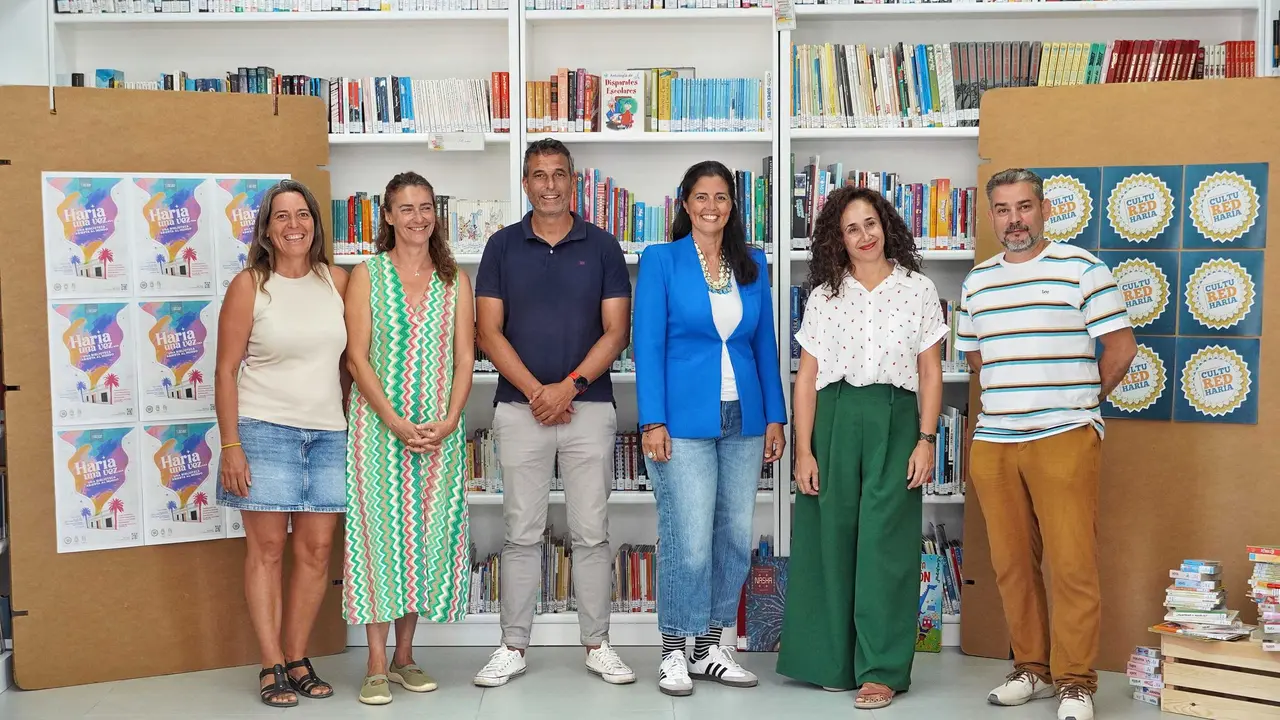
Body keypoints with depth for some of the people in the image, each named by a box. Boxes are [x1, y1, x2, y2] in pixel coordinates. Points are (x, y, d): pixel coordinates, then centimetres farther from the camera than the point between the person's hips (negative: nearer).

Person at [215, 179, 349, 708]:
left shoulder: (336, 280, 8)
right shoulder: (249, 286, -3)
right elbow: (226, 370, -4)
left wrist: (347, 418, 11)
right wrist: (231, 445, -10)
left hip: (327, 432, 4)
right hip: (265, 430, -4)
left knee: (316, 550, 4)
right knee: (266, 548, -1)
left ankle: (298, 659, 16)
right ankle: (272, 668, 7)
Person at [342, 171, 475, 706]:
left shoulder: (454, 280, 8)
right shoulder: (367, 275, 2)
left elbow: (464, 357, 4)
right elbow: (358, 357, -5)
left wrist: (448, 421, -10)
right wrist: (396, 422, -14)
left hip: (440, 429, 3)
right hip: (379, 426, -2)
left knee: (426, 535, 6)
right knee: (380, 533, -3)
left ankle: (405, 656, 19)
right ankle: (377, 665, 4)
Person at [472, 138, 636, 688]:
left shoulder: (602, 246, 5)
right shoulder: (503, 246, 5)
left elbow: (616, 330, 0)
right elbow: (488, 330, 0)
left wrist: (569, 386, -12)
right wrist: (535, 391, -10)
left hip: (588, 406, 0)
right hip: (520, 408, 0)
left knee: (591, 532, 4)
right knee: (522, 533, 5)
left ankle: (597, 645, 15)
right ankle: (513, 647, 14)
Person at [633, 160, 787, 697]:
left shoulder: (753, 264, 12)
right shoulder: (661, 261, 0)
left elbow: (764, 345, 14)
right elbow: (648, 345, -5)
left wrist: (774, 417, 8)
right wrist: (652, 421, -12)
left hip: (744, 421, 5)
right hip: (684, 422, -4)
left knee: (735, 538, 7)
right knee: (689, 543, -6)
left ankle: (711, 648, 21)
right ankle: (674, 653, 11)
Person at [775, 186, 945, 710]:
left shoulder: (917, 290, 7)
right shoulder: (823, 296, 8)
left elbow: (931, 373, 6)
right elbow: (806, 378, 5)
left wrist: (926, 440, -4)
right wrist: (803, 450, -2)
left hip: (895, 421, -1)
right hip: (833, 421, 2)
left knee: (885, 544, -4)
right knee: (830, 540, 3)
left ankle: (881, 670, 2)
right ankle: (833, 660, 16)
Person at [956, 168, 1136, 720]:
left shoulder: (1080, 269, -2)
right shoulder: (977, 280, 13)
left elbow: (1121, 346, -1)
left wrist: (1082, 400, 7)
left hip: (1064, 438, -5)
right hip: (993, 441, 5)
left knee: (1073, 564, -6)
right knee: (1011, 564, 9)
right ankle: (1031, 668, 22)